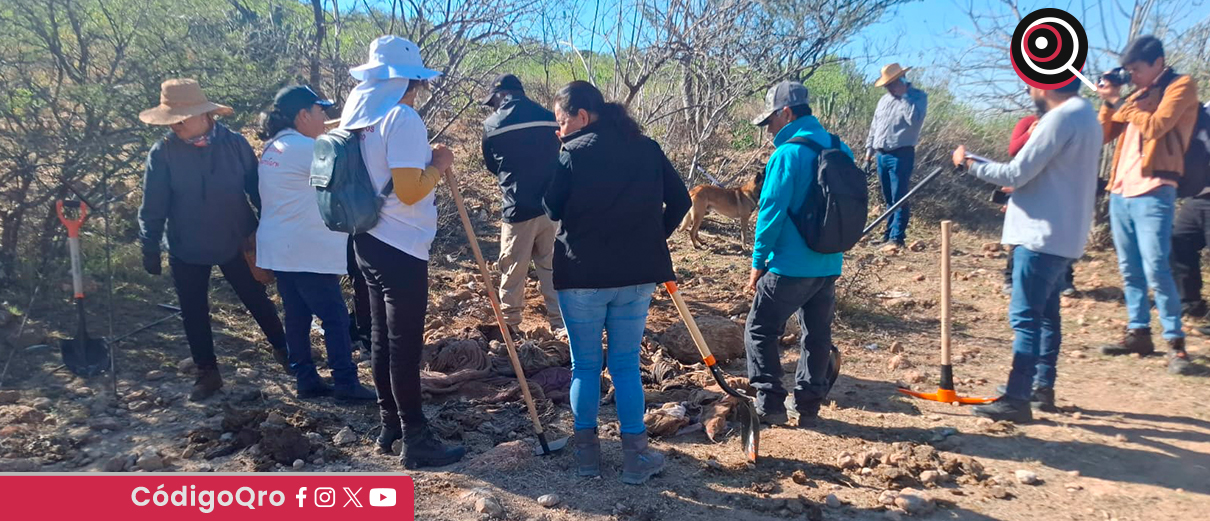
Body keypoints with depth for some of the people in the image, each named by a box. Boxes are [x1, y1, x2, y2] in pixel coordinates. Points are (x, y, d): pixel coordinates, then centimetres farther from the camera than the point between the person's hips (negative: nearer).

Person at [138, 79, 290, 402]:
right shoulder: (162, 153, -11)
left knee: (257, 300, 14)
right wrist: (150, 249, -5)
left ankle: (283, 351, 33)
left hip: (236, 243, 0)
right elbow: (153, 207, -7)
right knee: (194, 314, 11)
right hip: (186, 250, 0)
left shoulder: (234, 144, -10)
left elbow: (257, 189, -3)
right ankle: (208, 373, 27)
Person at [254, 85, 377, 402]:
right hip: (306, 251, -10)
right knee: (335, 317, -3)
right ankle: (346, 383, 0)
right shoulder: (306, 148, -16)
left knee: (297, 316, 12)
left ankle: (305, 380, 17)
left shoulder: (273, 148, 14)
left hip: (280, 248, 10)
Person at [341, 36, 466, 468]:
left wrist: (425, 162, 17)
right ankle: (416, 440, 7)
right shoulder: (402, 119, -17)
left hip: (370, 242, 9)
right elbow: (409, 192, -23)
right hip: (400, 248, -9)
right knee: (405, 346, -2)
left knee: (383, 339, 16)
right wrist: (438, 165, -8)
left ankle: (390, 425, 27)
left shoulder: (361, 118, 10)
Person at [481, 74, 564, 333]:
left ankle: (510, 325, 21)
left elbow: (491, 166, 11)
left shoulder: (493, 125, -3)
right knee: (552, 267, 13)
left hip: (518, 209, -3)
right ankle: (560, 321, 17)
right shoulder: (550, 119, 4)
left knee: (512, 271, 10)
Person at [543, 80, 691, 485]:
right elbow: (680, 200, 7)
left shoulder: (574, 153, -9)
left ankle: (587, 452, 19)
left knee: (585, 366, 11)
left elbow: (552, 209, 0)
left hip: (581, 274, -3)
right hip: (636, 274, 3)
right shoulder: (647, 148, 4)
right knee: (626, 365, 12)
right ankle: (635, 457, 14)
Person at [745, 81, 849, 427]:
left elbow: (772, 211, -17)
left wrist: (758, 262, -9)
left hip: (790, 266, -7)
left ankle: (771, 404, 4)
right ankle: (808, 406, 22)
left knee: (760, 331, 6)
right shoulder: (839, 151, 7)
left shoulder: (788, 154, -15)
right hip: (830, 265, 7)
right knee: (818, 335, 15)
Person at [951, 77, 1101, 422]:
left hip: (1043, 236, -10)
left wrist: (969, 164, -7)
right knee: (1046, 314, 17)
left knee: (1025, 317, -9)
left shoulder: (1061, 117, -18)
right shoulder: (1083, 114, 14)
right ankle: (1043, 388, 26)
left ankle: (1017, 399, -7)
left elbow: (1015, 174, -18)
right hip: (1063, 236, 10)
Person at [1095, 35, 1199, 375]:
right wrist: (1109, 102, 4)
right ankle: (1139, 333, 17)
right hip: (1121, 190, 8)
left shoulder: (1181, 86, -1)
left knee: (1155, 269, -13)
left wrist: (1120, 101, -9)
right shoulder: (1137, 95, 19)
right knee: (1130, 270, 9)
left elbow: (1155, 126, -17)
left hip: (1153, 192, -7)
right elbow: (1104, 135, 17)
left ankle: (1175, 343, -6)